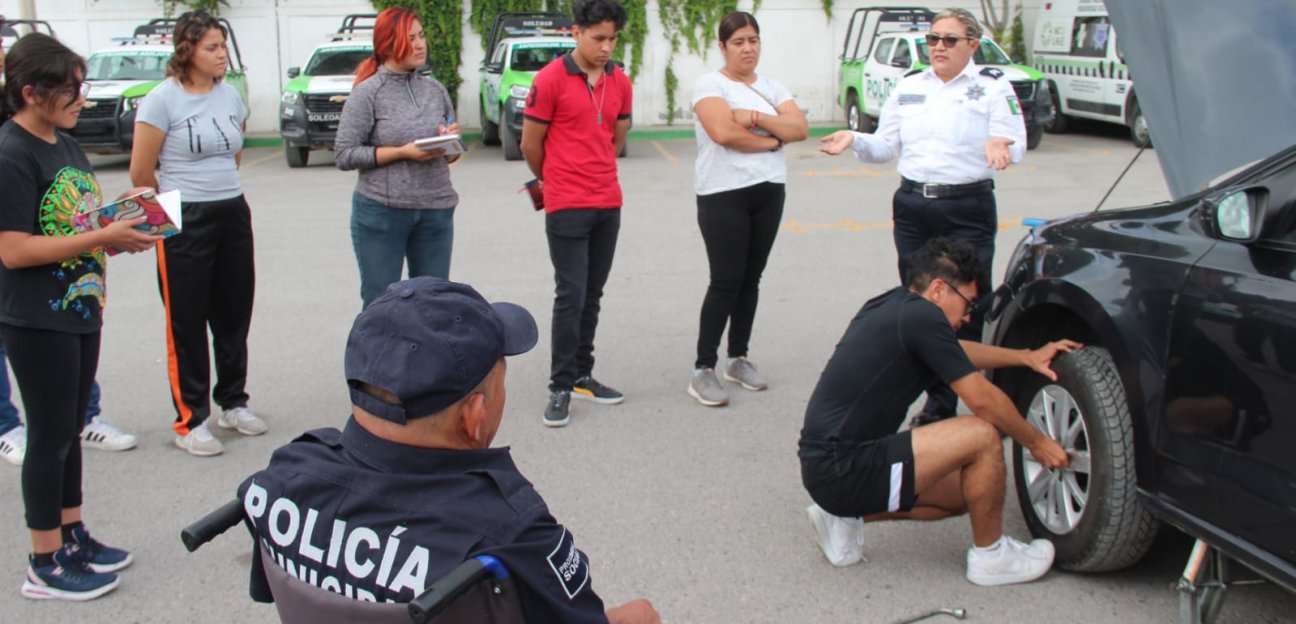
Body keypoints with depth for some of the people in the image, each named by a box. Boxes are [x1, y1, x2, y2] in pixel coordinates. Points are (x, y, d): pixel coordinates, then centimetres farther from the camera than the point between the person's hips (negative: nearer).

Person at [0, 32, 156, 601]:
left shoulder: (66, 145, 9)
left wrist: (123, 228, -1)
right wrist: (105, 238, -23)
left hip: (80, 311, 8)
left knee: (70, 430, 17)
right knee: (50, 436, 1)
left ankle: (72, 535, 31)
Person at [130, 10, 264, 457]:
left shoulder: (230, 95, 6)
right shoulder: (162, 100, -11)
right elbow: (141, 173, -8)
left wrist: (222, 189, 15)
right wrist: (181, 201, 4)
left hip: (233, 215, 6)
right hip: (184, 223, -5)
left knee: (234, 315, 12)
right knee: (187, 323, 2)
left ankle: (233, 402, 27)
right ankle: (191, 421, 10)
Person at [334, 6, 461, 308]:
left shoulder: (436, 90, 9)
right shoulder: (368, 93, -4)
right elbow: (345, 155, -9)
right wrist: (402, 152, -16)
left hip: (435, 212, 4)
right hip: (381, 212, -4)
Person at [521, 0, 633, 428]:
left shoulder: (620, 83, 7)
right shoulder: (551, 79, -9)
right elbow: (530, 144, -2)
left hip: (608, 204, 5)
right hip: (567, 208, -5)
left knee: (592, 295, 11)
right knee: (571, 296, -6)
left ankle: (582, 376, 22)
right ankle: (560, 388, 2)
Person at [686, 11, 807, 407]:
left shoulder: (772, 87, 11)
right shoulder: (710, 85, -6)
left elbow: (801, 129, -2)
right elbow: (724, 132, -22)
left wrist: (756, 118, -15)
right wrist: (774, 139, -9)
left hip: (769, 193, 6)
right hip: (723, 196, -6)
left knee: (750, 279, 11)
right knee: (726, 282, -8)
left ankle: (738, 359, 23)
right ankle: (703, 371, -2)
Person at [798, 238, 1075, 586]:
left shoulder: (893, 306, 12)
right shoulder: (921, 316, -15)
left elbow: (955, 351, 31)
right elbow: (982, 399, -11)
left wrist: (1027, 357, 28)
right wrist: (1037, 443, 4)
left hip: (825, 462, 11)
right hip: (840, 470, -11)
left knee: (964, 491, 20)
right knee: (981, 435, -15)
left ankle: (847, 517, 16)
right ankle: (990, 556, 5)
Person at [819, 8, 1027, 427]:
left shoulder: (993, 88, 0)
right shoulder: (909, 88, 13)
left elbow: (1016, 145, -7)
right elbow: (887, 146, 13)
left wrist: (1000, 146, -30)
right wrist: (855, 140, -6)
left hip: (968, 211, -4)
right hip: (912, 206, 4)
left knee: (967, 309, -5)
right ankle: (938, 401, 16)